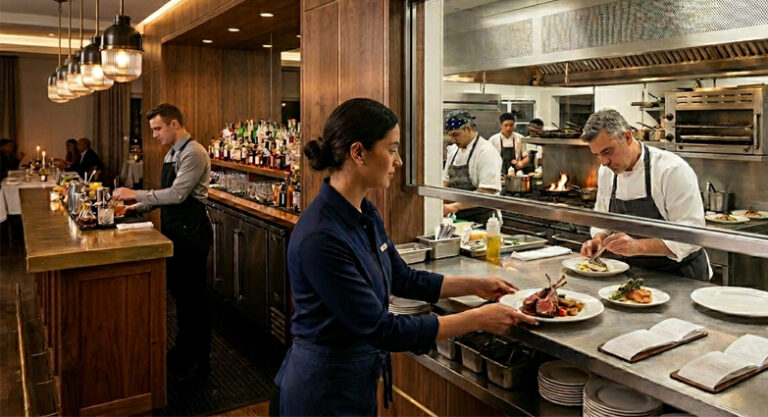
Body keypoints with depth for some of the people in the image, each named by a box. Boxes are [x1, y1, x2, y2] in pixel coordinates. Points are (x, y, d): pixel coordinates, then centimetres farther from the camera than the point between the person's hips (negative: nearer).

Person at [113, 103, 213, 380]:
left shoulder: (194, 153, -16)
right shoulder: (172, 154, 14)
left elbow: (177, 194, -24)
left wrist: (136, 194, -18)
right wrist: (139, 207, 8)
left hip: (191, 232, -10)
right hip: (174, 230, 10)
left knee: (193, 294, -1)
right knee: (178, 289, 18)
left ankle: (199, 361, 13)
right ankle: (184, 349, 34)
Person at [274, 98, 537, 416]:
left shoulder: (365, 213, -2)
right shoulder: (321, 238, -29)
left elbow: (402, 279, 11)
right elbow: (384, 330, -26)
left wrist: (475, 285, 7)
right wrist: (477, 320, -22)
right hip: (325, 387, -8)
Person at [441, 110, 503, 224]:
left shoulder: (487, 152, -16)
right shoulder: (453, 150, 8)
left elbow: (487, 192, -23)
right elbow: (446, 180, 14)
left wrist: (455, 206, -26)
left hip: (480, 220, -6)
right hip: (458, 217, 6)